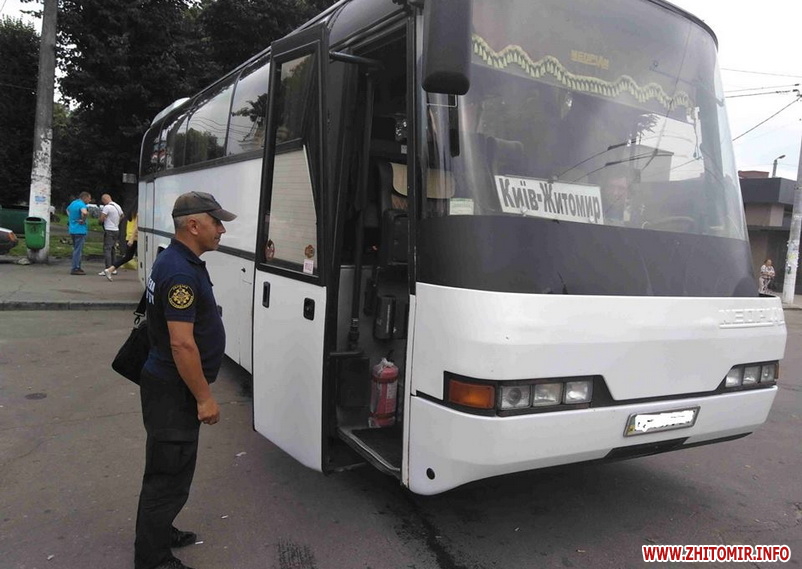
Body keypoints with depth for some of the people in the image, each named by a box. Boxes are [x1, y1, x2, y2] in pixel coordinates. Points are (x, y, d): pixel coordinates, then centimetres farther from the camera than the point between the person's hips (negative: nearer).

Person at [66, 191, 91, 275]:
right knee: (78, 250, -5)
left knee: (76, 249, 17)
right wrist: (83, 220, -21)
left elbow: (67, 210, 33)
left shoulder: (73, 203, 13)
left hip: (72, 230, 9)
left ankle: (77, 267, 23)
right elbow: (85, 212, -39)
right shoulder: (81, 204, -17)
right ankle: (75, 269, -2)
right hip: (80, 230, -9)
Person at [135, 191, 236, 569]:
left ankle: (159, 533, 41)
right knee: (170, 476, 3)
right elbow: (181, 343, -28)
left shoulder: (176, 261, 9)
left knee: (165, 468, 24)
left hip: (168, 384, 11)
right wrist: (204, 397, -21)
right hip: (173, 390, -11)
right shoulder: (181, 272, -25)